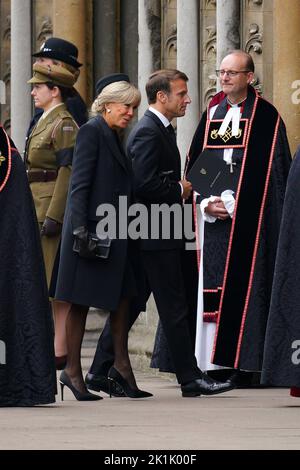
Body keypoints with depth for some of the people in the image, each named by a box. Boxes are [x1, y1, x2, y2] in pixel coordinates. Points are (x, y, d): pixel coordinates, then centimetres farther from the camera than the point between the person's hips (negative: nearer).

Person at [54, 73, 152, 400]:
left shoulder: (114, 137, 16)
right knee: (81, 301, -2)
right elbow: (79, 183, -15)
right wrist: (81, 229, -21)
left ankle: (121, 366, 13)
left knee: (122, 297, 8)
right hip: (92, 229, -9)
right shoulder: (92, 132, -9)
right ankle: (72, 371, 4)